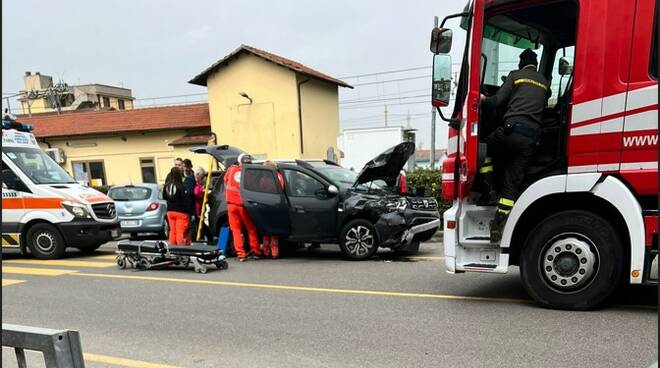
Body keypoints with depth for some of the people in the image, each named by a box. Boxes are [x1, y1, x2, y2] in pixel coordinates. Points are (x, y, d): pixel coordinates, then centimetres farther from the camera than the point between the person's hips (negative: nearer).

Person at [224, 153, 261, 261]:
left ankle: (241, 254, 3)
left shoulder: (231, 169, 4)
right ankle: (256, 252, 14)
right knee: (251, 229, 12)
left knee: (236, 229, 7)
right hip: (243, 205, -2)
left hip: (231, 204, 2)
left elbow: (225, 182, 15)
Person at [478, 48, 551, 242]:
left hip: (511, 129, -4)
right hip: (532, 137, 4)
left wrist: (484, 100, 19)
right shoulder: (545, 82, 23)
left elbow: (498, 101, 1)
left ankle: (490, 193, 10)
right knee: (512, 184, 4)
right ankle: (498, 226, 0)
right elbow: (544, 105, 24)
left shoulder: (515, 75, 9)